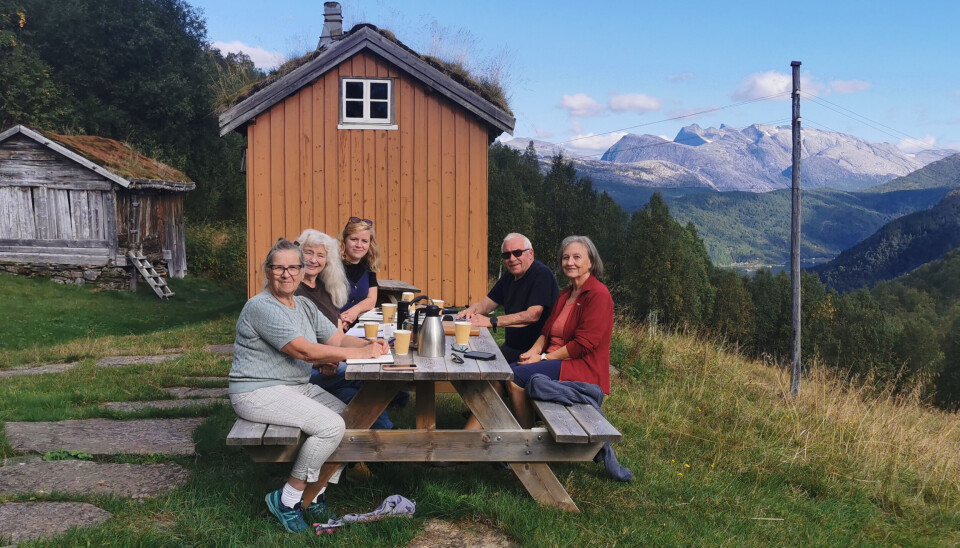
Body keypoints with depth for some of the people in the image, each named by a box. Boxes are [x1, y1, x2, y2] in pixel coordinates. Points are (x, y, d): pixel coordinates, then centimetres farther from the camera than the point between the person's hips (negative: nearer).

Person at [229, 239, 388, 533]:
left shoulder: (305, 306, 12)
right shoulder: (262, 307, -17)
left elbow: (338, 338, 4)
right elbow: (304, 351, -24)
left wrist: (370, 344, -18)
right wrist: (360, 353, -23)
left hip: (299, 387, 9)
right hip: (259, 392, -9)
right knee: (330, 426, -23)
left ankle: (314, 495, 6)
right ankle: (287, 499, -7)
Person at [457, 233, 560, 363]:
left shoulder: (542, 274, -14)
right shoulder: (509, 276, 14)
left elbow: (532, 315, -25)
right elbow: (486, 303, 17)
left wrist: (492, 321, -27)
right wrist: (471, 310, -8)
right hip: (511, 347, 8)